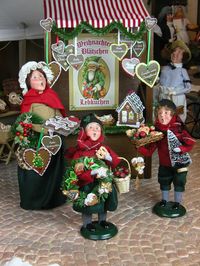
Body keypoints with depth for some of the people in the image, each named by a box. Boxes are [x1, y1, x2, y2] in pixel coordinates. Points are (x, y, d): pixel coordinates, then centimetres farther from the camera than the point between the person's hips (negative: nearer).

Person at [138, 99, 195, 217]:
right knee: (164, 182, 19)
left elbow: (190, 142, -19)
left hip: (179, 162, -4)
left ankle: (177, 203, 30)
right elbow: (150, 149, -8)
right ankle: (164, 201, 41)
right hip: (164, 163, 4)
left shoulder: (178, 127, -21)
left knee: (179, 182, 10)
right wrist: (140, 147, -24)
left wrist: (180, 149, -32)